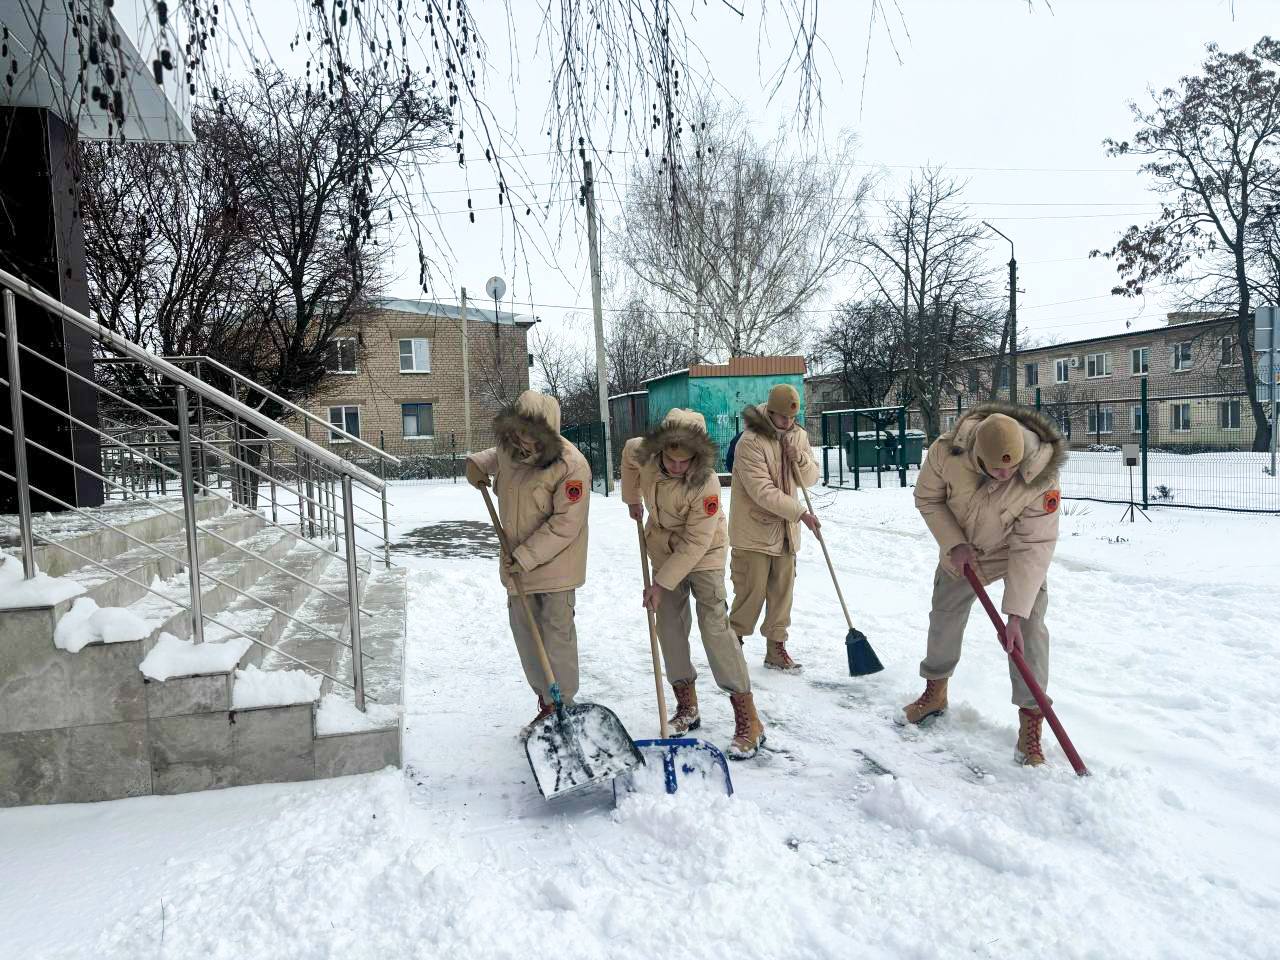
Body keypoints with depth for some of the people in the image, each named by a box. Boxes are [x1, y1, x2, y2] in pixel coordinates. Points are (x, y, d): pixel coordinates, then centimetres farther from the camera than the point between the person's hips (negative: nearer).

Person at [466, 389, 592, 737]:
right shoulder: (508, 448, -2)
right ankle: (545, 703, 28)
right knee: (524, 629, 13)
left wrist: (526, 557, -22)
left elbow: (565, 525, -23)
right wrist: (477, 462, 6)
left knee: (557, 633, -2)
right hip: (518, 561, 7)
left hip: (555, 565, -7)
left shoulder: (572, 466, -23)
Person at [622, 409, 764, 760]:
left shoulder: (706, 483, -34)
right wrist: (632, 499, 15)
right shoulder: (642, 453, -20)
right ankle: (687, 707, 22)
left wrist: (661, 585, -25)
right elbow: (628, 454, 7)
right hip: (664, 548, 5)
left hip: (703, 553, -5)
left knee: (715, 626, -13)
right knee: (670, 626, 7)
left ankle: (748, 722, -8)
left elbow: (695, 544, -29)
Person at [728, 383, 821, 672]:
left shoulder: (798, 435, 5)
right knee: (751, 594, -1)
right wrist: (801, 513, -23)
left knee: (782, 592, 12)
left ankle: (776, 648, 24)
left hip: (785, 532, 6)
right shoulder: (750, 442, -18)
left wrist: (800, 459, -12)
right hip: (753, 533, -6)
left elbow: (811, 478, 9)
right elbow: (763, 492, -23)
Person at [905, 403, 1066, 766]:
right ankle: (935, 693, 38)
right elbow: (928, 498, -13)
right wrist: (953, 543, -24)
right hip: (962, 551, 3)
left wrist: (1015, 614, -34)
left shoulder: (1041, 478, -36)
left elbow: (1033, 548, -32)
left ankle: (1031, 720, 0)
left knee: (1028, 629, -14)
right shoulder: (947, 451, -33)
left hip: (1020, 553, -2)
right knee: (944, 618, 15)